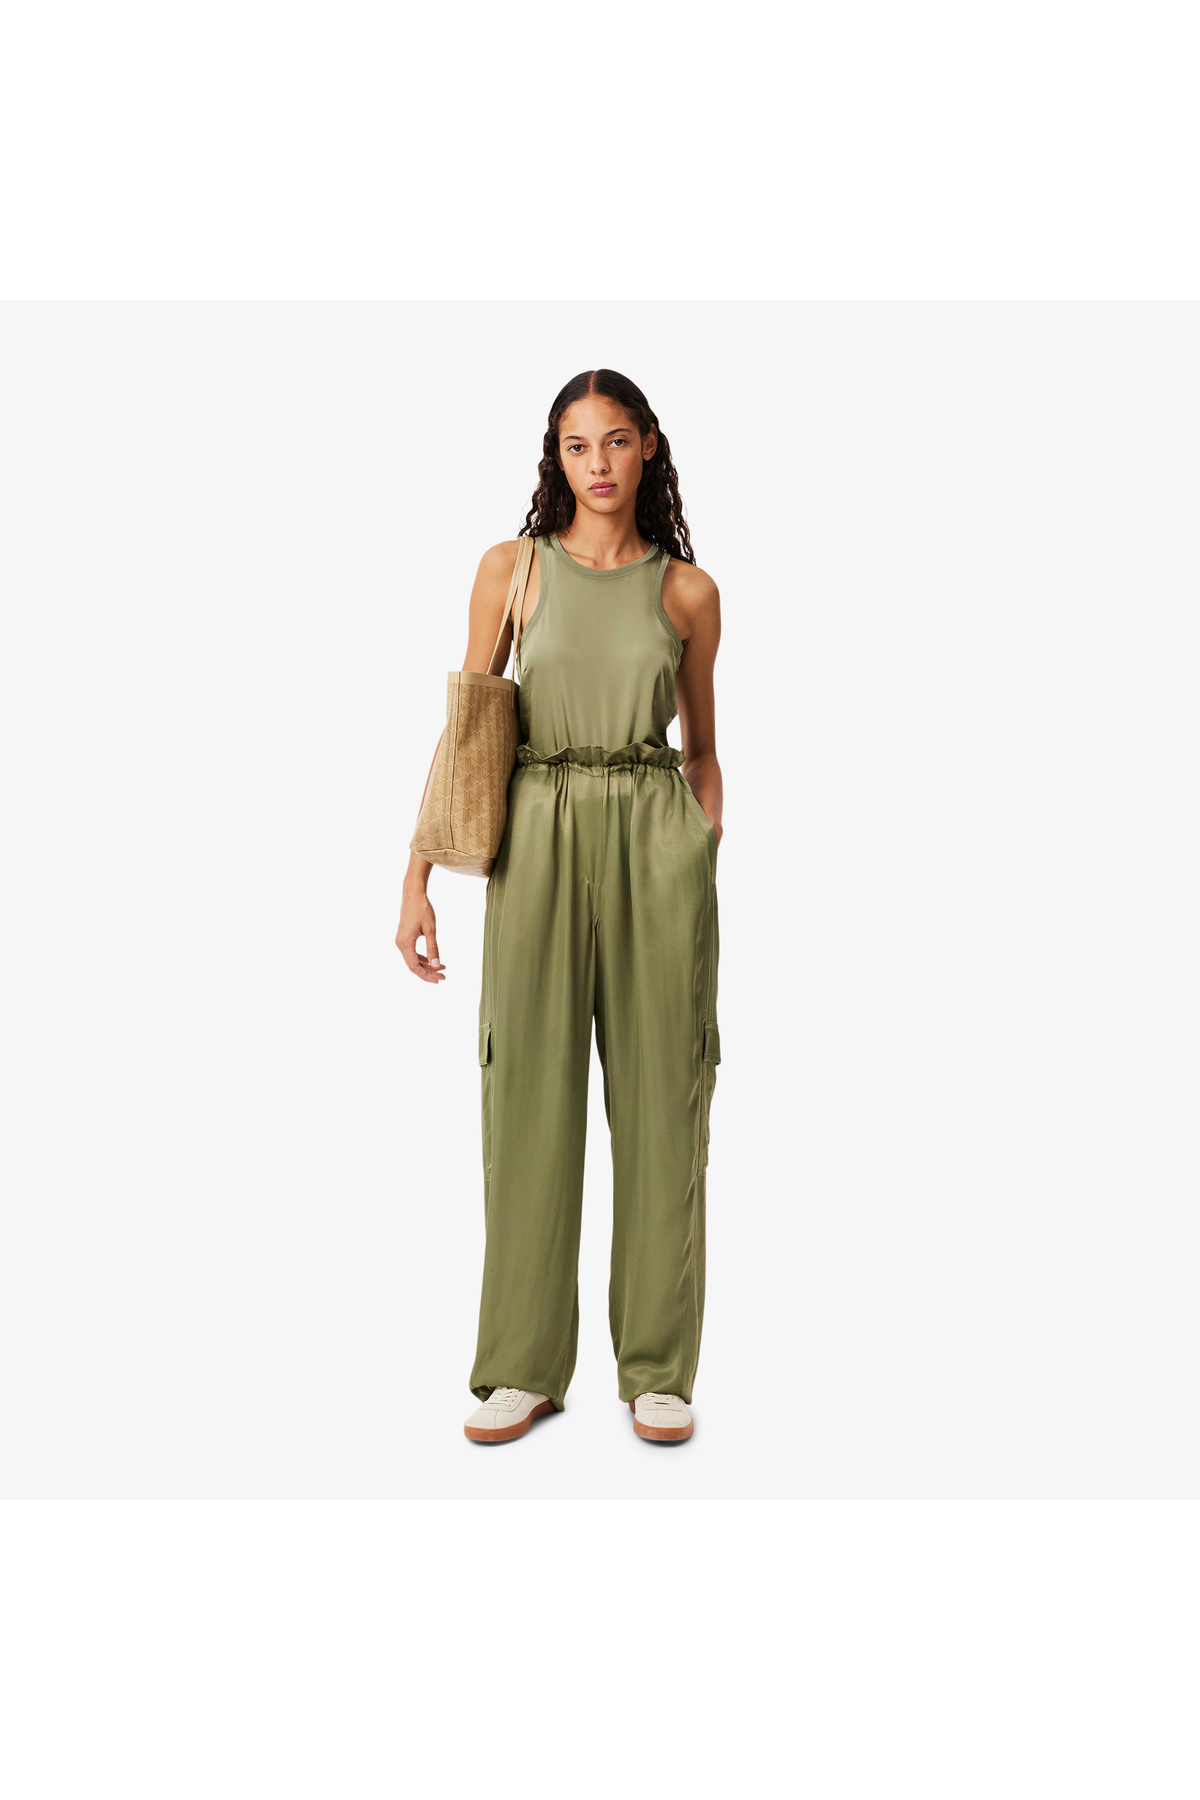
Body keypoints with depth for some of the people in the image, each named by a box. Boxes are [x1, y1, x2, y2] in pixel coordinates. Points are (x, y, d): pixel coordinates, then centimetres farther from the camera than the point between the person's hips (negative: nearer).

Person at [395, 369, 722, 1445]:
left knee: (660, 1096, 3)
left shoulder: (688, 590, 9)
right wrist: (419, 877, -2)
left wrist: (710, 867, 7)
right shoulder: (512, 568, 7)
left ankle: (658, 1367, 15)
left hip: (658, 842, 1)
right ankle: (525, 1366, 14)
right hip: (541, 838, 0)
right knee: (532, 1093, 1)